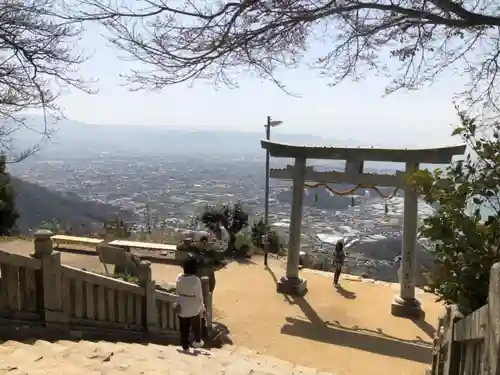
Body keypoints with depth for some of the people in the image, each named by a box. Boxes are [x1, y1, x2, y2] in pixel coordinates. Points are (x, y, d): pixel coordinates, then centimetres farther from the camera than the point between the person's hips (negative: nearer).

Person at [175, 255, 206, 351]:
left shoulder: (179, 278, -10)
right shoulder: (196, 280, -24)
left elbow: (178, 292, 3)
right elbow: (199, 296, -17)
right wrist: (202, 308, -4)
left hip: (182, 308, 3)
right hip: (194, 308, -3)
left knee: (184, 328, 17)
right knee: (196, 326, 22)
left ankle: (185, 346, 28)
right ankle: (197, 342, 42)